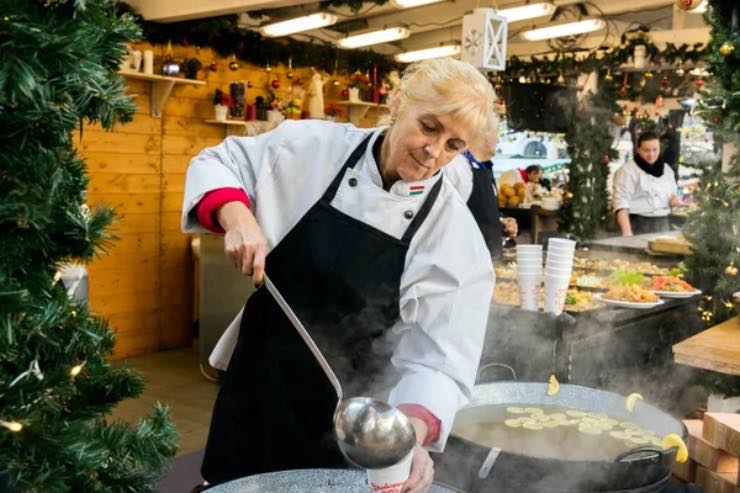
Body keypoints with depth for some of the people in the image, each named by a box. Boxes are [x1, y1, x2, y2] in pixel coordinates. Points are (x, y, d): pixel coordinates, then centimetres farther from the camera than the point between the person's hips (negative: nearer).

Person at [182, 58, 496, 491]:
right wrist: (237, 217, -20)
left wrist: (413, 429, -39)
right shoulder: (316, 147, -10)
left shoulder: (456, 235, -14)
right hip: (259, 377, 2)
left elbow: (442, 358, -19)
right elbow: (218, 163, 1)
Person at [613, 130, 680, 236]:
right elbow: (621, 203, -16)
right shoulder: (627, 170, -8)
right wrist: (627, 231, -27)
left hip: (663, 225, 6)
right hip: (639, 225, -6)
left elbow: (672, 193, 27)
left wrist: (674, 199, 2)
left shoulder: (666, 169, 14)